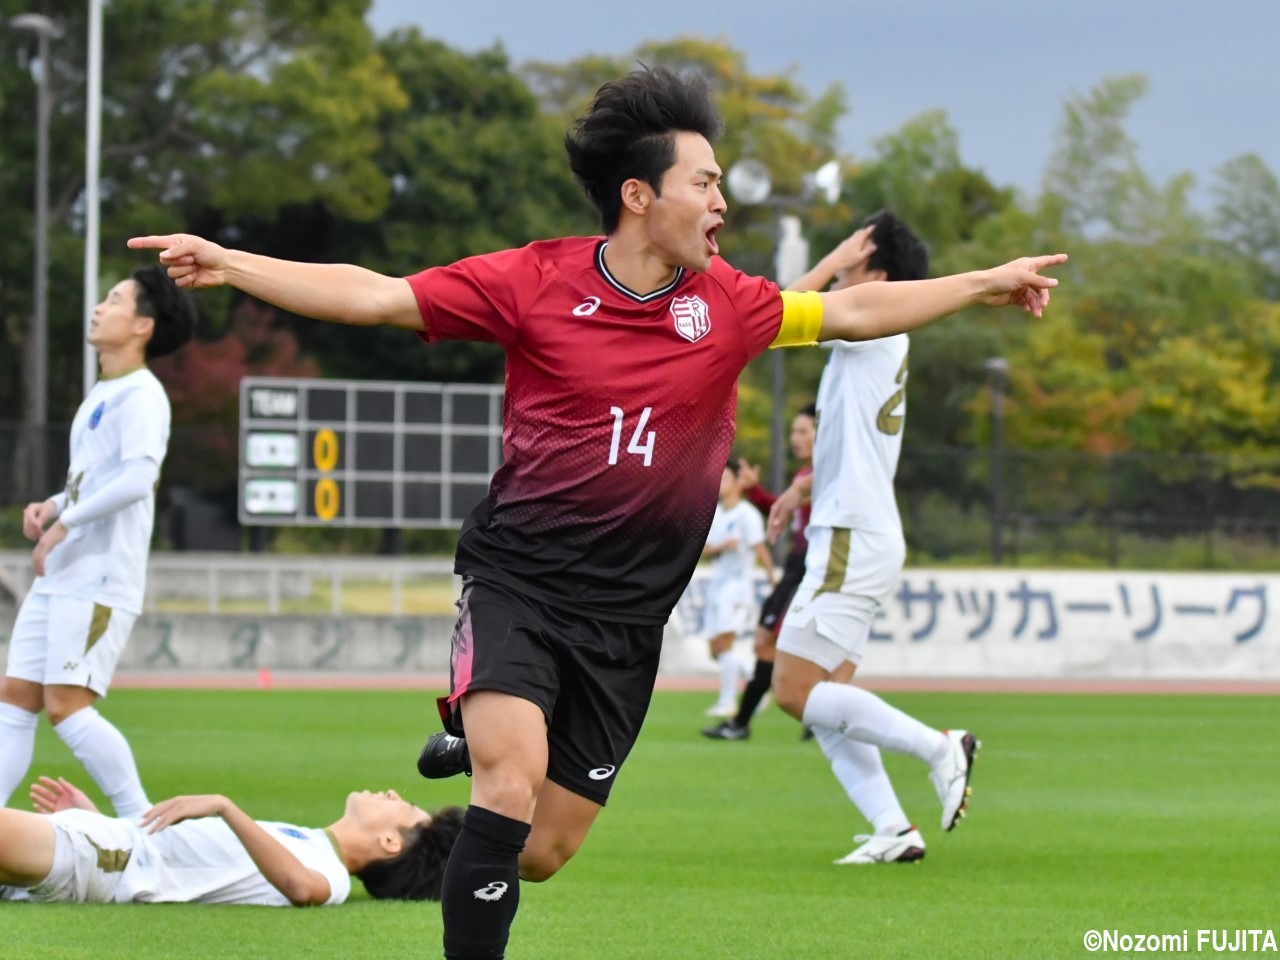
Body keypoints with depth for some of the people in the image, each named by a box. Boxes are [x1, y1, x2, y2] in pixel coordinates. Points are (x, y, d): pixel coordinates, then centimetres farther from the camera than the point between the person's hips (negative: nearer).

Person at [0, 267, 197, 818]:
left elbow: (137, 477, -25)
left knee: (66, 706, -15)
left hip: (99, 580, -10)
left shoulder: (140, 395, -11)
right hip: (59, 575, 10)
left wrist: (65, 524, -21)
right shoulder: (100, 394, 18)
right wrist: (53, 506, 8)